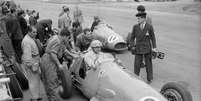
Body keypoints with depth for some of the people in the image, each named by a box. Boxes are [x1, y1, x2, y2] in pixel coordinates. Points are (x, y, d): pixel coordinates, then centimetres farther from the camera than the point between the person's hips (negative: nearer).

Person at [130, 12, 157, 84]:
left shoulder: (149, 27, -5)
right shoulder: (135, 27, -2)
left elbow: (153, 38, 1)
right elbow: (132, 37, 5)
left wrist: (154, 47, -4)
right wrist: (132, 46, 0)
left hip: (147, 48, 0)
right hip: (138, 48, 1)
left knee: (148, 64, 9)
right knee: (137, 64, 1)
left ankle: (149, 79, 24)